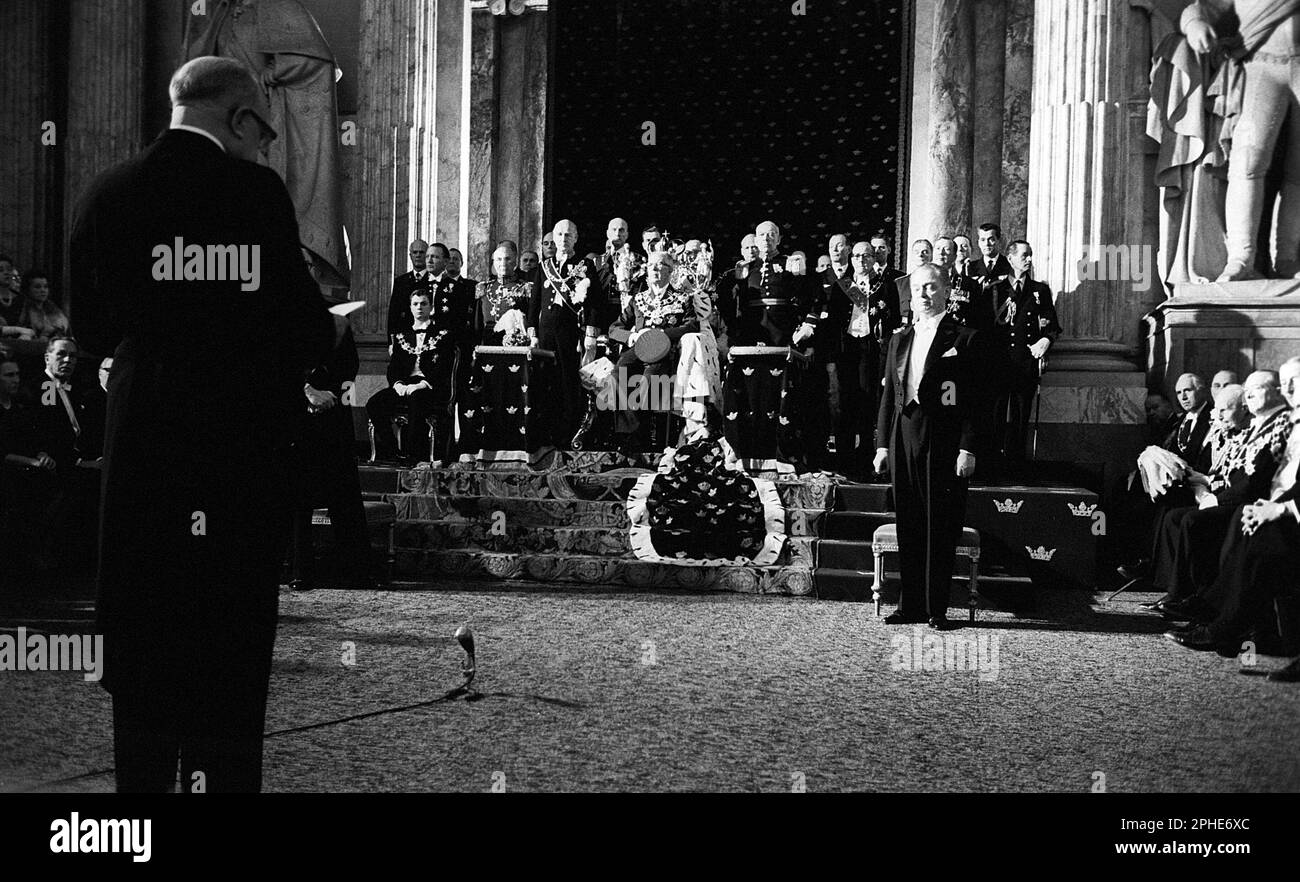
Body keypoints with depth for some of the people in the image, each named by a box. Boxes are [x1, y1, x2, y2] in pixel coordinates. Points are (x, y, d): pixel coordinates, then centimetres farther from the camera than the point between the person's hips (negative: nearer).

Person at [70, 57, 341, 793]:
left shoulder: (107, 194, 4)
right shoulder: (255, 191, -11)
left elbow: (94, 330, 10)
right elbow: (299, 329, -11)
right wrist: (328, 329, 10)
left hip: (139, 450, 5)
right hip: (241, 448, -5)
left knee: (143, 643, 15)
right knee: (233, 649, 5)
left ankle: (143, 776, 24)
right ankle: (223, 776, 12)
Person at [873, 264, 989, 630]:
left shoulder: (966, 339, 0)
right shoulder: (899, 339, 16)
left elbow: (975, 400, -5)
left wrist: (968, 449, -12)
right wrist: (882, 444, 10)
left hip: (945, 441, -5)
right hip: (904, 439, 5)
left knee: (940, 529, -1)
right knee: (908, 527, 8)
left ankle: (937, 609, 6)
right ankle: (911, 604, 15)